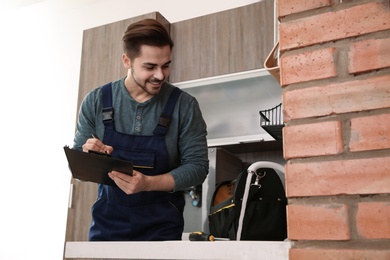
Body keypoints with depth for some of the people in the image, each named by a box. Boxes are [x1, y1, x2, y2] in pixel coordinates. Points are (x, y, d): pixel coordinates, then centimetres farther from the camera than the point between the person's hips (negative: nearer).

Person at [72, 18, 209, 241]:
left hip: (162, 226, -1)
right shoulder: (96, 101, -5)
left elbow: (197, 166, -11)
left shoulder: (184, 105, -11)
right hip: (107, 221, 2)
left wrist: (148, 183, -27)